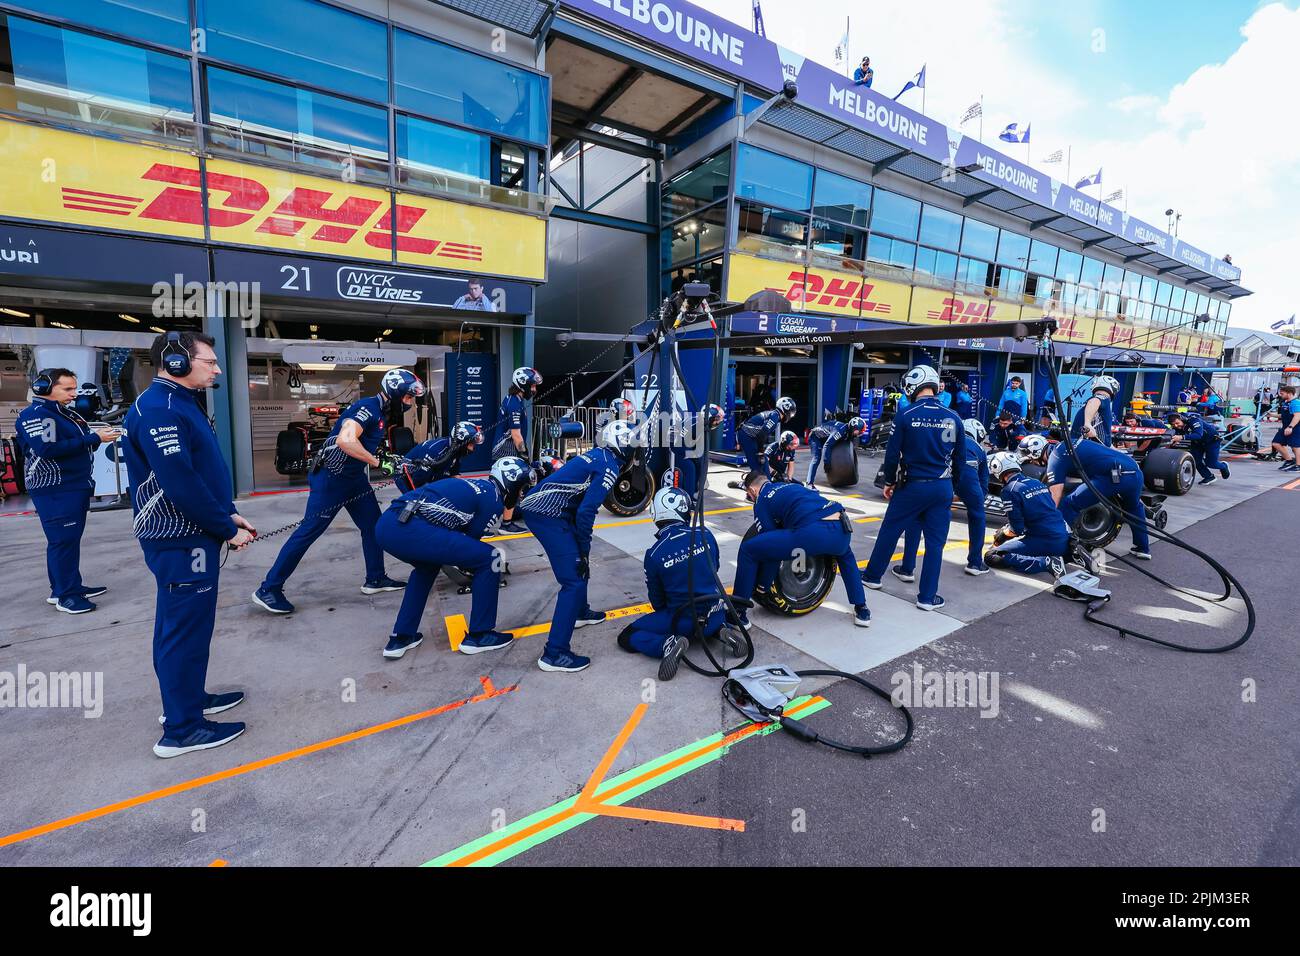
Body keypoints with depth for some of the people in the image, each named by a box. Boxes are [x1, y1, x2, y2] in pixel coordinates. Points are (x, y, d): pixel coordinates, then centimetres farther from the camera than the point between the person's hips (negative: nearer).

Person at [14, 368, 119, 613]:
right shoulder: (34, 415, -12)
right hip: (54, 490, -9)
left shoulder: (67, 414, 15)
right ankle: (65, 595, 0)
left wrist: (98, 436, -1)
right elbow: (49, 449, -25)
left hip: (76, 486, 9)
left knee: (71, 539, 14)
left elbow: (79, 444, 18)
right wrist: (94, 438, -24)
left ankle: (71, 586, 23)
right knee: (62, 540, -6)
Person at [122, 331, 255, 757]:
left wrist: (229, 513, 9)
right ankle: (182, 729, 11)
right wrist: (226, 528, -17)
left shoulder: (182, 404, 13)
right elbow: (180, 483, -25)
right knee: (186, 630, -1)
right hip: (181, 542, -10)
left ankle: (190, 698, 36)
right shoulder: (158, 410, -19)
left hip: (190, 536, 10)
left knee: (182, 625, 20)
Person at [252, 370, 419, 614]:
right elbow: (345, 440, -35)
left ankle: (375, 579, 22)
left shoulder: (380, 412, 10)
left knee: (373, 525, 10)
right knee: (309, 530, -4)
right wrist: (377, 461, -26)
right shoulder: (368, 408, -20)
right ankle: (268, 589, 7)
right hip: (331, 478, -10)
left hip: (354, 479, 10)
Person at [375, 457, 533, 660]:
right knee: (489, 558, 3)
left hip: (385, 524, 9)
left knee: (428, 563, 37)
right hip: (411, 530, -9)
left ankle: (401, 637, 37)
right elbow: (472, 539, 11)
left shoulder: (475, 484, 28)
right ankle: (479, 635, 14)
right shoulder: (494, 500, 5)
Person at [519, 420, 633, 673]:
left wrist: (583, 550, 25)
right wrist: (584, 551, -6)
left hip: (535, 505, 10)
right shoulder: (610, 467, -8)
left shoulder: (596, 456, 18)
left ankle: (579, 612, 44)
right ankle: (555, 653, -7)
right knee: (574, 580, -8)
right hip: (548, 516, -10)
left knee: (579, 560, 27)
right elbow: (586, 512, -16)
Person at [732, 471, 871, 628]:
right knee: (845, 554, 44)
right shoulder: (791, 485, 34)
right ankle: (862, 611, 39)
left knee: (748, 550, 6)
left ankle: (739, 614, 11)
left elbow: (770, 545, 14)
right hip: (842, 529, 7)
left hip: (812, 533, -7)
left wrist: (762, 587, 25)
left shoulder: (761, 501, 16)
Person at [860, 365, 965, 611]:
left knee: (889, 531, 14)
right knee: (935, 542, 8)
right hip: (943, 488, 3)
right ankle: (927, 597, 13)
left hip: (912, 486, -2)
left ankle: (872, 576, 28)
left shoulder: (905, 416, -10)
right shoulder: (953, 418, 0)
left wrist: (889, 482, 7)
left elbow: (892, 454, -8)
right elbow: (960, 459, 7)